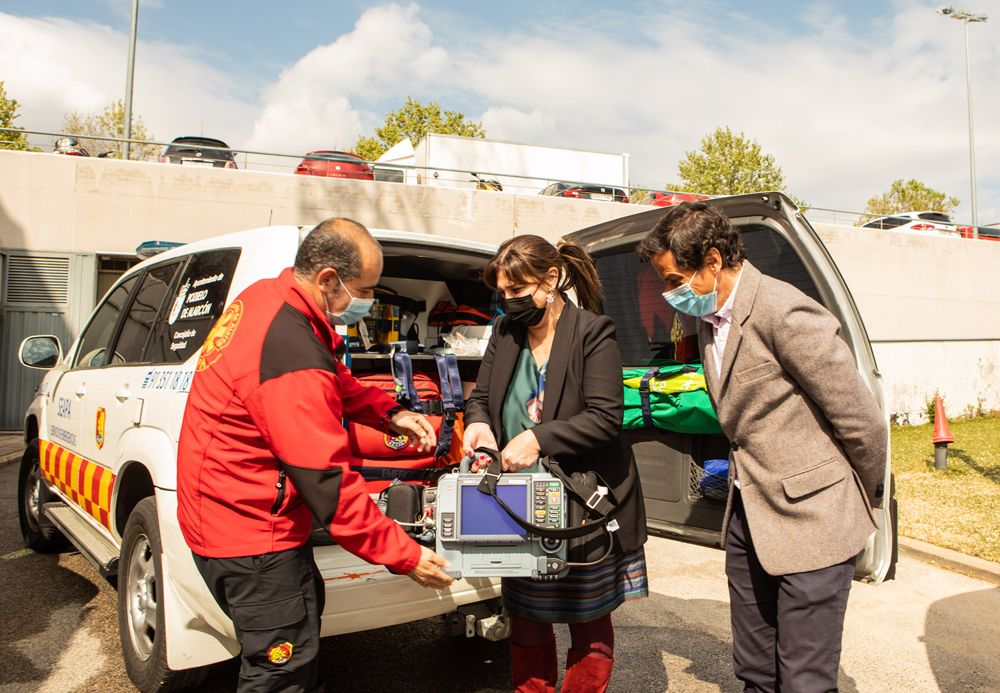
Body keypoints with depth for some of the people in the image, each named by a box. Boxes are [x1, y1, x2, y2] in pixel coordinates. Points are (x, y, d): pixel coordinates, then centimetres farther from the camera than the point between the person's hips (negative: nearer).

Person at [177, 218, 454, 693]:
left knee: (305, 608, 24)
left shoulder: (265, 297, -1)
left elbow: (333, 381, 16)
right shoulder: (294, 361, -32)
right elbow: (329, 484, -28)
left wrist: (390, 414, 4)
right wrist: (405, 556, -19)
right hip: (250, 537, -10)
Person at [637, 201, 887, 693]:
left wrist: (867, 496, 0)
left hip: (810, 522, -8)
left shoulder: (785, 313, -21)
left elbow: (863, 422, -14)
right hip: (747, 515, 8)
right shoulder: (708, 318, 8)